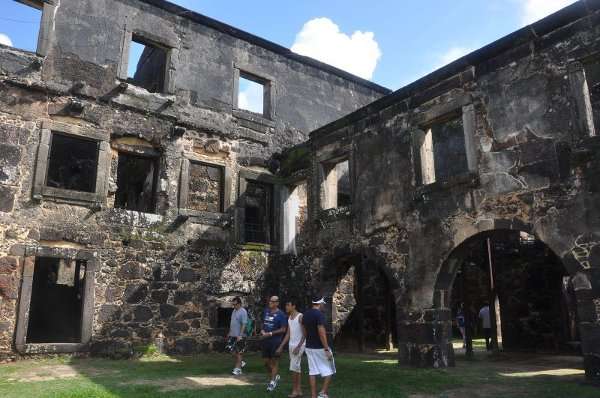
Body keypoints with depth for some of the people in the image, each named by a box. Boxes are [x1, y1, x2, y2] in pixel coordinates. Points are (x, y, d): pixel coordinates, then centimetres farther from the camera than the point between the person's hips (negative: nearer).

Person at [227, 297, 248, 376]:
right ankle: (241, 362, 28)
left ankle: (238, 368, 9)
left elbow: (244, 324, -20)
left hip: (239, 336, -8)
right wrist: (229, 332, 21)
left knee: (239, 352, 1)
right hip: (232, 334, 8)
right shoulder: (234, 310, 11)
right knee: (231, 349, 9)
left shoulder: (243, 312, -16)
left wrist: (240, 335, -24)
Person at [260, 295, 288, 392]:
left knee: (274, 361, 1)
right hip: (266, 340, 6)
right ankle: (275, 376, 32)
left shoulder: (280, 314, -10)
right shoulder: (266, 311, 8)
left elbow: (283, 329, -11)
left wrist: (270, 334, -15)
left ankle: (272, 381, 12)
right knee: (266, 361, 11)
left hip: (275, 341, -6)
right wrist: (262, 330, 0)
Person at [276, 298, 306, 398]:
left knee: (294, 368, -8)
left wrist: (298, 346, -20)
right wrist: (281, 347, 12)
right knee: (297, 368, 11)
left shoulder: (300, 317, -13)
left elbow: (304, 334, -15)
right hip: (291, 345, 8)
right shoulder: (289, 318, 11)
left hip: (299, 345, -8)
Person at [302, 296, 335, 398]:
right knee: (329, 370, 7)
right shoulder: (319, 314, -17)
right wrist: (327, 349, -20)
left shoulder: (305, 314, 7)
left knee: (312, 372, 10)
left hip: (309, 347, 7)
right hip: (320, 348, -7)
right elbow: (321, 333, -22)